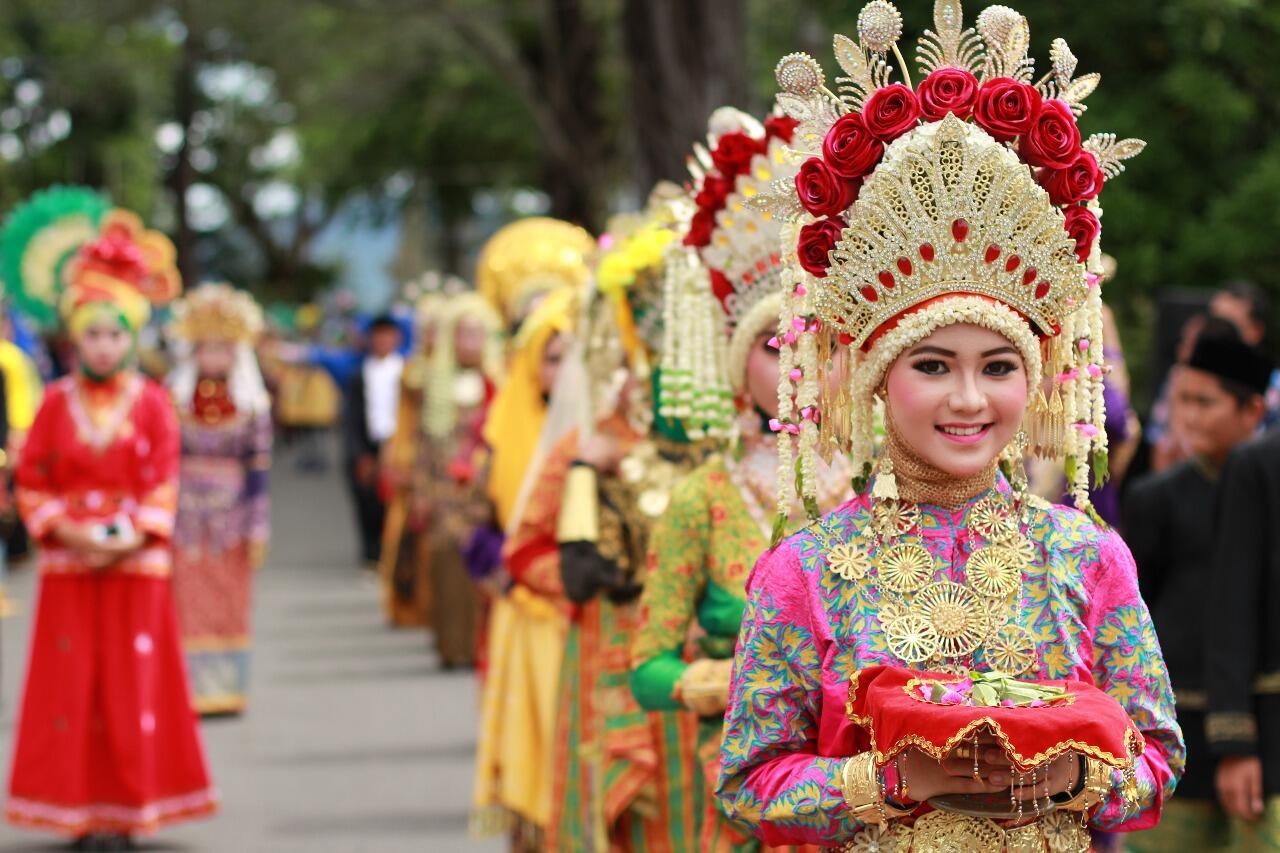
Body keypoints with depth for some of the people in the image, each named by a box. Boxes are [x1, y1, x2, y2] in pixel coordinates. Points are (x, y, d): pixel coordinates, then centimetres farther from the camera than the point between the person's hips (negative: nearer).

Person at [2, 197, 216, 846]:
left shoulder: (151, 403, 1)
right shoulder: (56, 403, 3)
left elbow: (163, 482, -2)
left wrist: (133, 537, -15)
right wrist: (66, 530, -12)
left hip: (135, 563, -1)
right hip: (69, 565, 1)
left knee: (133, 688, 1)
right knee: (72, 686, 1)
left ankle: (125, 810, 8)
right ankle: (79, 809, 9)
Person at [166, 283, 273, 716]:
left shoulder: (251, 405, 1)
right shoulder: (173, 400, 0)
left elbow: (259, 469, 2)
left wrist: (258, 527, -1)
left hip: (232, 516, 1)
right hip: (184, 514, 0)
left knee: (231, 603, 5)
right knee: (186, 600, -2)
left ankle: (226, 689, 13)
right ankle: (190, 690, 1)